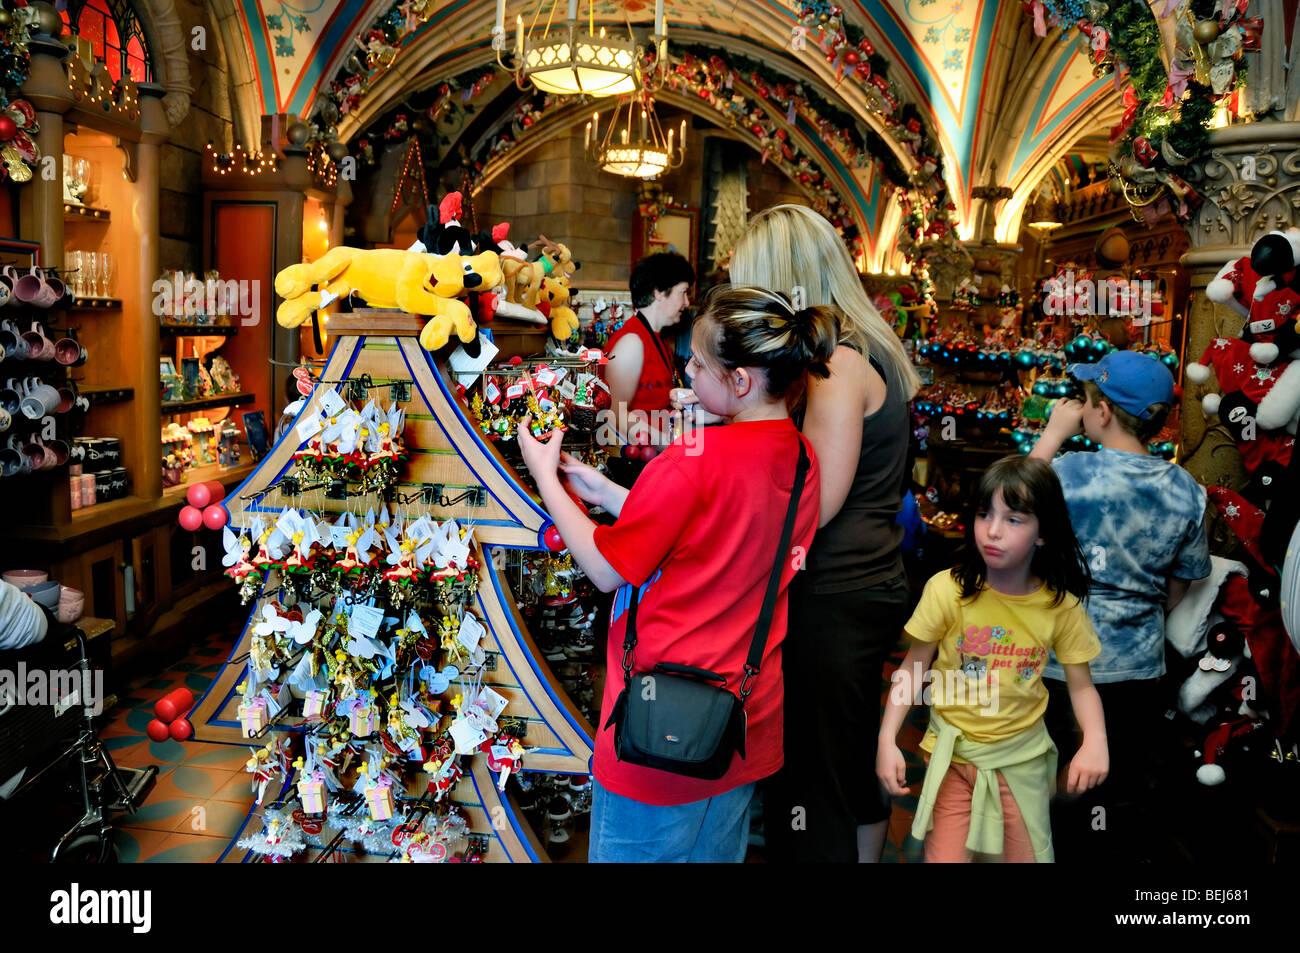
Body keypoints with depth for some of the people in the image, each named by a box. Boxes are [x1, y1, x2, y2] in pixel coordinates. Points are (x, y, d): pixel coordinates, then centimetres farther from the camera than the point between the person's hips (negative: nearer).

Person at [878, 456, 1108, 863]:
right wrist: (887, 740, -14)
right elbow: (913, 669, -8)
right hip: (953, 752, -1)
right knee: (944, 857, -1)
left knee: (1026, 857, 12)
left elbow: (1081, 685, 0)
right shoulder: (947, 589, -16)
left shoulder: (1061, 605, -10)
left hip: (1022, 757, 2)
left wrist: (1095, 741, -19)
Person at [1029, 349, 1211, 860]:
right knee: (1124, 801, 20)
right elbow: (1177, 589, 5)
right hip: (1137, 667, 4)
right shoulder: (1187, 491, -6)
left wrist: (1052, 433, 2)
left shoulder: (1072, 472, -21)